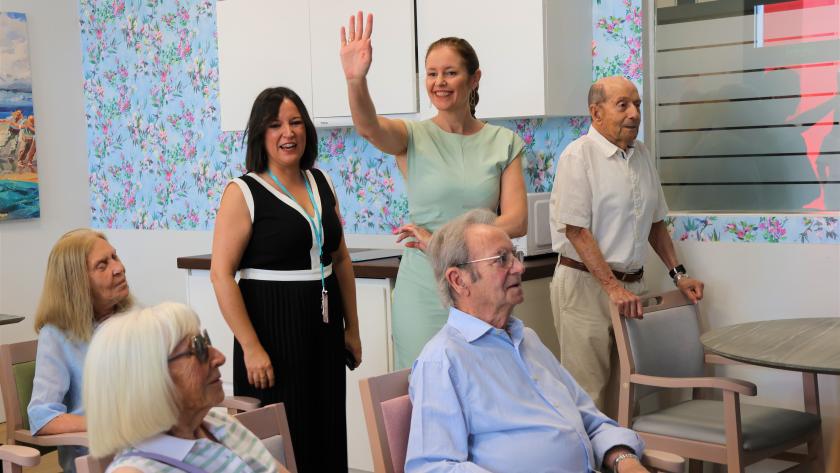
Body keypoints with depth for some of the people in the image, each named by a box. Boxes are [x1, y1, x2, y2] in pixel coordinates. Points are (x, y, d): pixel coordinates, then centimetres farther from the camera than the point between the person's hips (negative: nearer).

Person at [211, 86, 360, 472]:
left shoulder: (320, 183, 8)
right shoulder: (243, 193, -9)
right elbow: (221, 274, -13)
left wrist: (352, 327, 13)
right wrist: (250, 347, -17)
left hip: (324, 326, 6)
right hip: (272, 326, -6)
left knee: (328, 434, 11)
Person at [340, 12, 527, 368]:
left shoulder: (503, 143, 4)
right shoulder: (413, 137, -1)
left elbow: (517, 221, -4)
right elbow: (368, 127, -23)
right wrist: (355, 81, -44)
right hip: (424, 289, -1)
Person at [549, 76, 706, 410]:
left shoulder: (641, 154, 13)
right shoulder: (579, 155, -10)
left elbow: (655, 222, 22)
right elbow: (577, 230, -16)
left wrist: (677, 274, 14)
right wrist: (613, 286, -20)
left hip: (632, 283, 7)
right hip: (585, 282, -7)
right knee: (590, 390, -5)